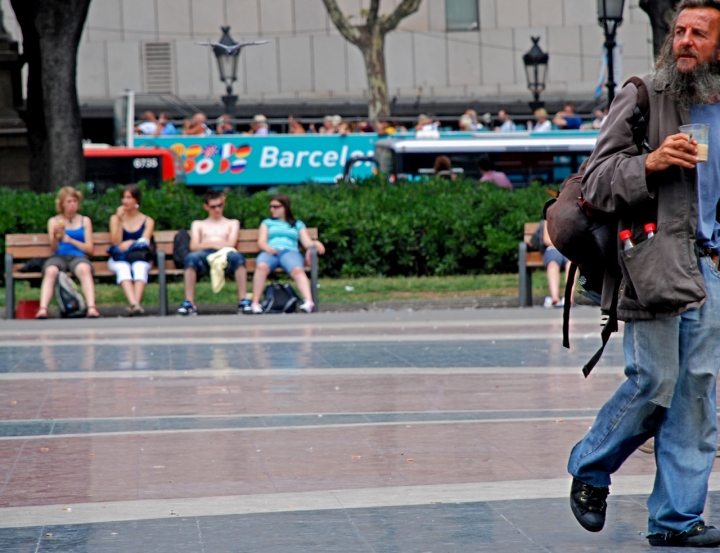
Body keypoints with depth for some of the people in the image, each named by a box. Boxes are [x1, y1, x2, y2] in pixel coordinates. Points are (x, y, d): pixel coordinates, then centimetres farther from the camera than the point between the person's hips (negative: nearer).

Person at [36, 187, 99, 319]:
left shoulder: (85, 221, 17)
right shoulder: (53, 221, 16)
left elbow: (89, 249, 9)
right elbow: (54, 249, 7)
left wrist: (70, 240, -2)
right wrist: (56, 236, -14)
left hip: (78, 256, 0)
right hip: (59, 257, 0)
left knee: (84, 269, -37)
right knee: (51, 271, -36)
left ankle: (92, 308, -50)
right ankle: (42, 309, -49)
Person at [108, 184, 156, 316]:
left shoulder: (148, 221, 17)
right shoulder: (115, 218, 19)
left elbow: (145, 241, -1)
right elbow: (116, 242, 5)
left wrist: (130, 243, -19)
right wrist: (119, 220, -1)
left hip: (139, 258, 0)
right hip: (119, 258, 0)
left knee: (140, 267, -38)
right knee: (123, 269, -37)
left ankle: (135, 303, -59)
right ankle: (134, 304, -60)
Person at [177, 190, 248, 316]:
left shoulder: (232, 223, 31)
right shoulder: (198, 224, 32)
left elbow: (230, 244, 12)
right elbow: (193, 246, 14)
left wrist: (207, 243, 9)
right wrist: (219, 244, 5)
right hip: (204, 258, 0)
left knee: (237, 256, -38)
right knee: (191, 257, -38)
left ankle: (243, 301, -43)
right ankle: (189, 303, -45)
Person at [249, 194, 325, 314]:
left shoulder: (298, 224, 29)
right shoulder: (267, 223, 31)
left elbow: (307, 243, 17)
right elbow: (261, 242, 17)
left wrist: (316, 243, -7)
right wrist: (267, 248, -7)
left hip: (290, 251, 0)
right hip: (270, 252, 0)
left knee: (297, 270, -37)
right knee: (261, 267, -37)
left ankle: (308, 301, -57)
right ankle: (255, 303, -42)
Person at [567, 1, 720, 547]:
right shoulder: (641, 99, -2)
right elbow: (596, 180, -6)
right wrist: (649, 164, -21)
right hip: (654, 264, -5)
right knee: (654, 384, -7)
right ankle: (589, 471, 19)